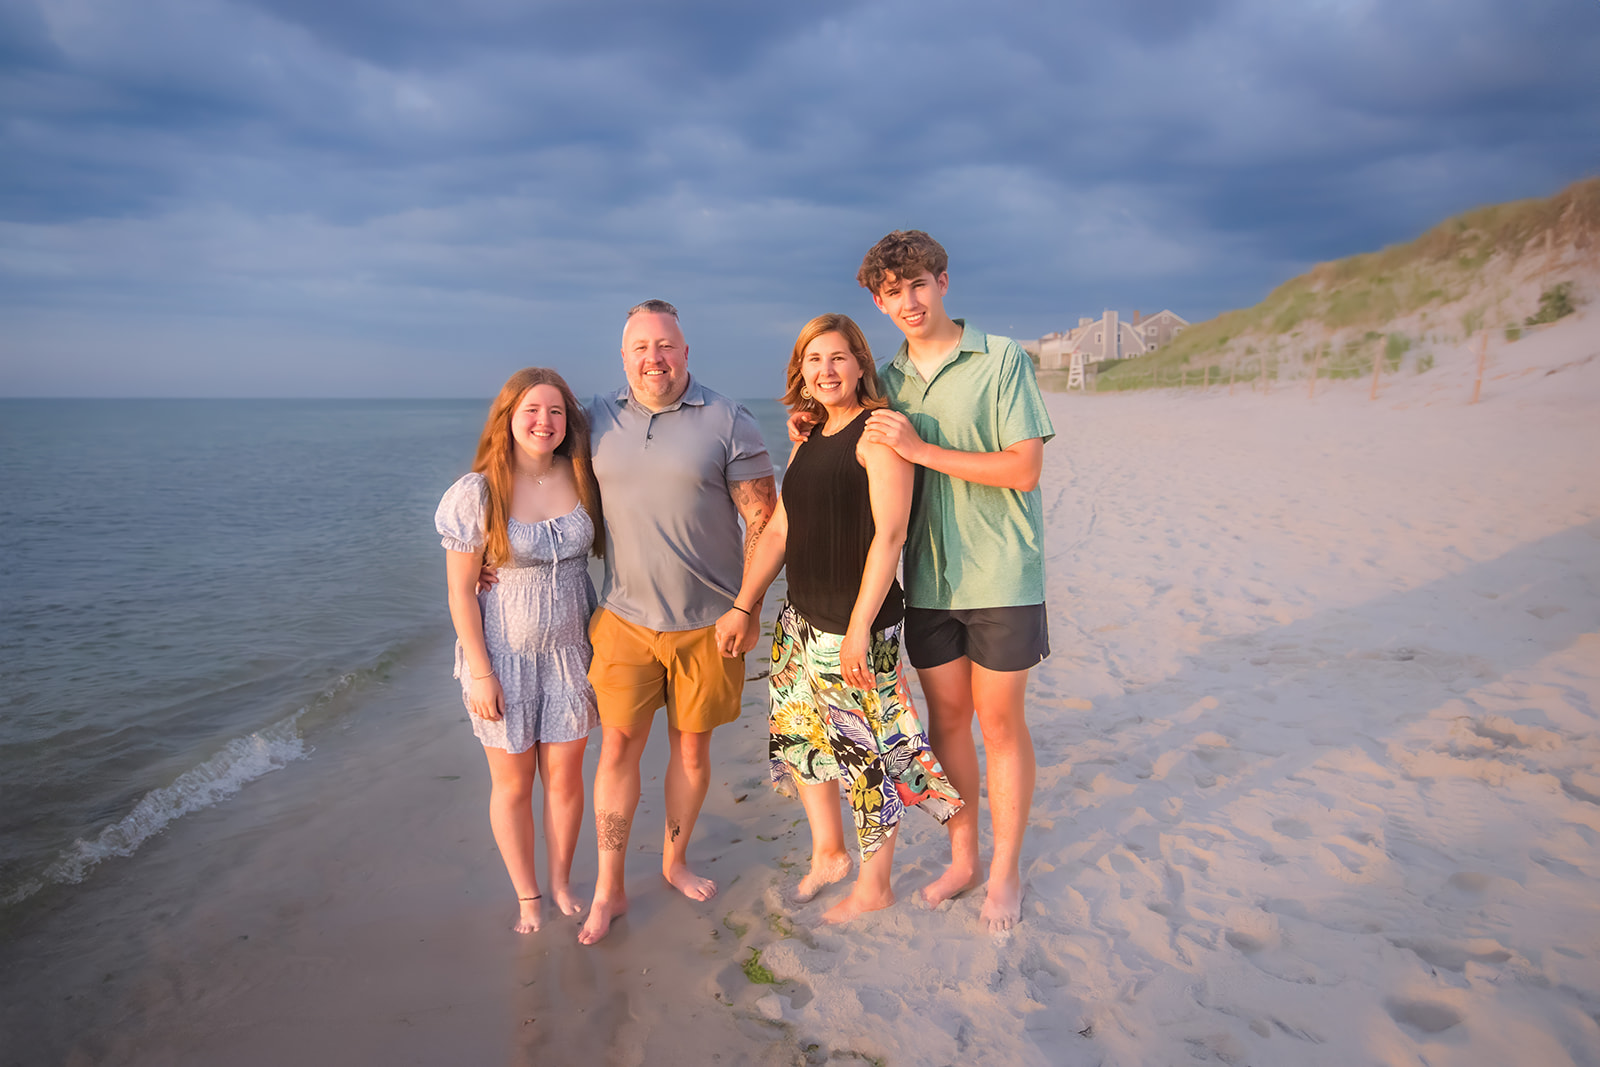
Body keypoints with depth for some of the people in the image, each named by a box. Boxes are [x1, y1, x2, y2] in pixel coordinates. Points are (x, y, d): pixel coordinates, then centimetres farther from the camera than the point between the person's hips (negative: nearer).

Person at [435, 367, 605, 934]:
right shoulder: (477, 493, -14)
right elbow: (460, 590, -11)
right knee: (513, 784, 11)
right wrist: (480, 672, -12)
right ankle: (526, 898, 30)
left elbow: (603, 550, 10)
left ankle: (561, 883, 33)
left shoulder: (580, 480, -3)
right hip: (504, 655, -3)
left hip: (570, 652, 3)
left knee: (565, 776, 12)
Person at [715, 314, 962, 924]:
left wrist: (859, 627, -21)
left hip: (859, 625, -8)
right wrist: (742, 607, 13)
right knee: (800, 735, 16)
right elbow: (778, 532, 16)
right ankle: (828, 853, 37)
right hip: (803, 621, 8)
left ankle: (874, 888, 22)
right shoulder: (808, 443, 13)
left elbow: (889, 533, -18)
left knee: (867, 749, 3)